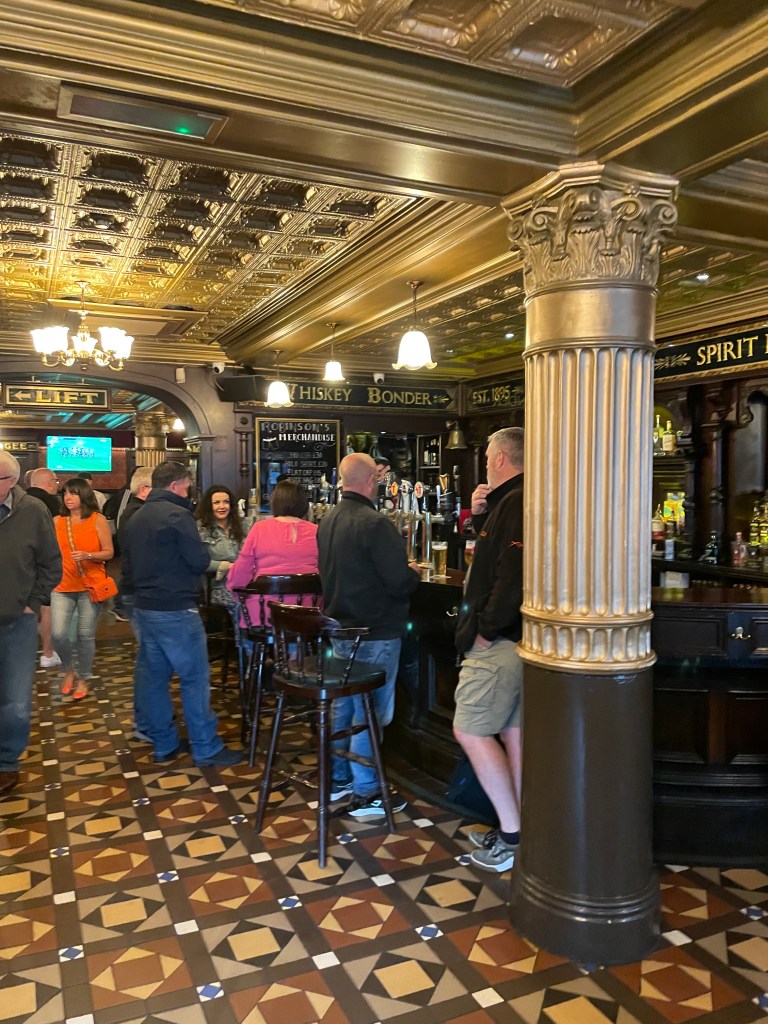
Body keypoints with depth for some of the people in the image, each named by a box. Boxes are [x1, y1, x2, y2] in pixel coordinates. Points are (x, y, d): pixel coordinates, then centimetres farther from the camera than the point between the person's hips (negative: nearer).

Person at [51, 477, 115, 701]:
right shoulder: (57, 521, 6)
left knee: (86, 635, 2)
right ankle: (69, 670, 22)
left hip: (91, 586, -2)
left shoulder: (98, 520, -2)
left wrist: (88, 555, -18)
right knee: (58, 634, -7)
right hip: (63, 586, 2)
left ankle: (83, 679, 21)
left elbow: (109, 552, -2)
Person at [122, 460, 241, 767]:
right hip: (176, 609, -9)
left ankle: (163, 744, 22)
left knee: (153, 676, 12)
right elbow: (200, 561, -15)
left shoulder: (135, 518, 12)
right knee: (195, 677, -1)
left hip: (144, 607, 9)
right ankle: (205, 748, 5)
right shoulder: (177, 514, -14)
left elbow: (128, 567, 18)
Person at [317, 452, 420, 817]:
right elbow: (399, 581, -23)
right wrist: (414, 571, 0)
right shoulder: (374, 523, -21)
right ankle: (364, 794, 12)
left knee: (343, 705, 19)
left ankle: (338, 779, 31)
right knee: (370, 712, 2)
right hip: (375, 633, -8)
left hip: (340, 628, 8)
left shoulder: (327, 521, 6)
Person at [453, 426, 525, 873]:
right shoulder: (514, 501, 15)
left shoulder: (516, 503, -18)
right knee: (513, 731, 14)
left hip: (500, 640, -10)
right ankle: (516, 830, 24)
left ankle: (512, 835, 5)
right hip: (516, 636, 10)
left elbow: (512, 574, -28)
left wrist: (486, 627, -20)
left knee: (470, 730, -2)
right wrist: (481, 515, 8)